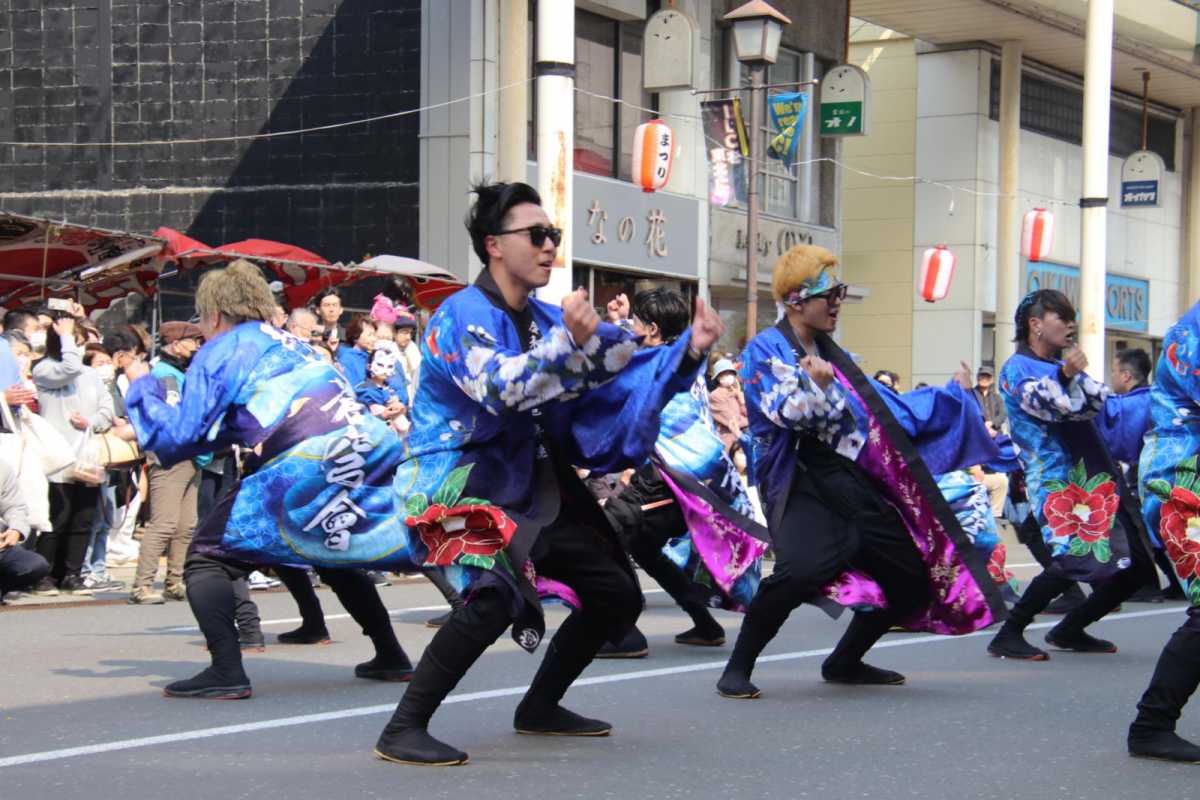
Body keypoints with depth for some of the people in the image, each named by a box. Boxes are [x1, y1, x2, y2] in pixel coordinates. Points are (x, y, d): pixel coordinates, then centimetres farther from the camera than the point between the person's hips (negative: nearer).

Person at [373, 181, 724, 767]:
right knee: (496, 595, -34)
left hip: (527, 488, 9)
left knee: (617, 594, 11)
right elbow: (501, 388, -30)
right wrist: (567, 341, -44)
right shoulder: (464, 315, -13)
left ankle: (540, 708, 27)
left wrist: (688, 352, -5)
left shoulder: (545, 319, 12)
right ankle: (402, 730, -26)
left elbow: (626, 374, 11)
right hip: (461, 484, -9)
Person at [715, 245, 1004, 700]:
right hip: (803, 483, -8)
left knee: (913, 581, 8)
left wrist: (955, 395, 36)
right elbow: (785, 411, -16)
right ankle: (738, 668, -16)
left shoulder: (833, 355, 22)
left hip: (854, 483, 8)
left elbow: (889, 409, 30)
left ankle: (845, 662, 29)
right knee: (802, 568, -34)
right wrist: (816, 388, -36)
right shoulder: (765, 350, -2)